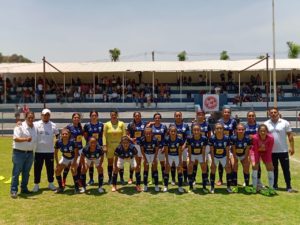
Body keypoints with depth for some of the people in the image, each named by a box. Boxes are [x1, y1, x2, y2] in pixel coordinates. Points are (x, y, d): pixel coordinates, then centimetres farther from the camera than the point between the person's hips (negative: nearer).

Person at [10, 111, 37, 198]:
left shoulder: (35, 127, 10)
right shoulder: (20, 126, -9)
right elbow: (16, 139, -19)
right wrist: (26, 139, -34)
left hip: (30, 153, 6)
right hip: (19, 152, -6)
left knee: (26, 172, 13)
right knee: (16, 172, -2)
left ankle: (24, 188, 25)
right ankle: (13, 191, 4)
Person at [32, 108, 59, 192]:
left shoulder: (53, 125, 6)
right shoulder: (36, 124, -1)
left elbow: (58, 135, 13)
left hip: (50, 151, 2)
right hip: (38, 151, -2)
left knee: (50, 168, 10)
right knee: (37, 168, 6)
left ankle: (51, 183, 23)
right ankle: (36, 185, 18)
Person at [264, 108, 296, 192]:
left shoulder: (285, 123, -3)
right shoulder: (266, 124, 2)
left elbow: (290, 135, -3)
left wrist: (292, 147, -9)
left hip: (283, 150, -2)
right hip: (271, 151, 2)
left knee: (286, 169, 3)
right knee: (274, 169, 11)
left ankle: (289, 186, 12)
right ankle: (274, 185, 22)